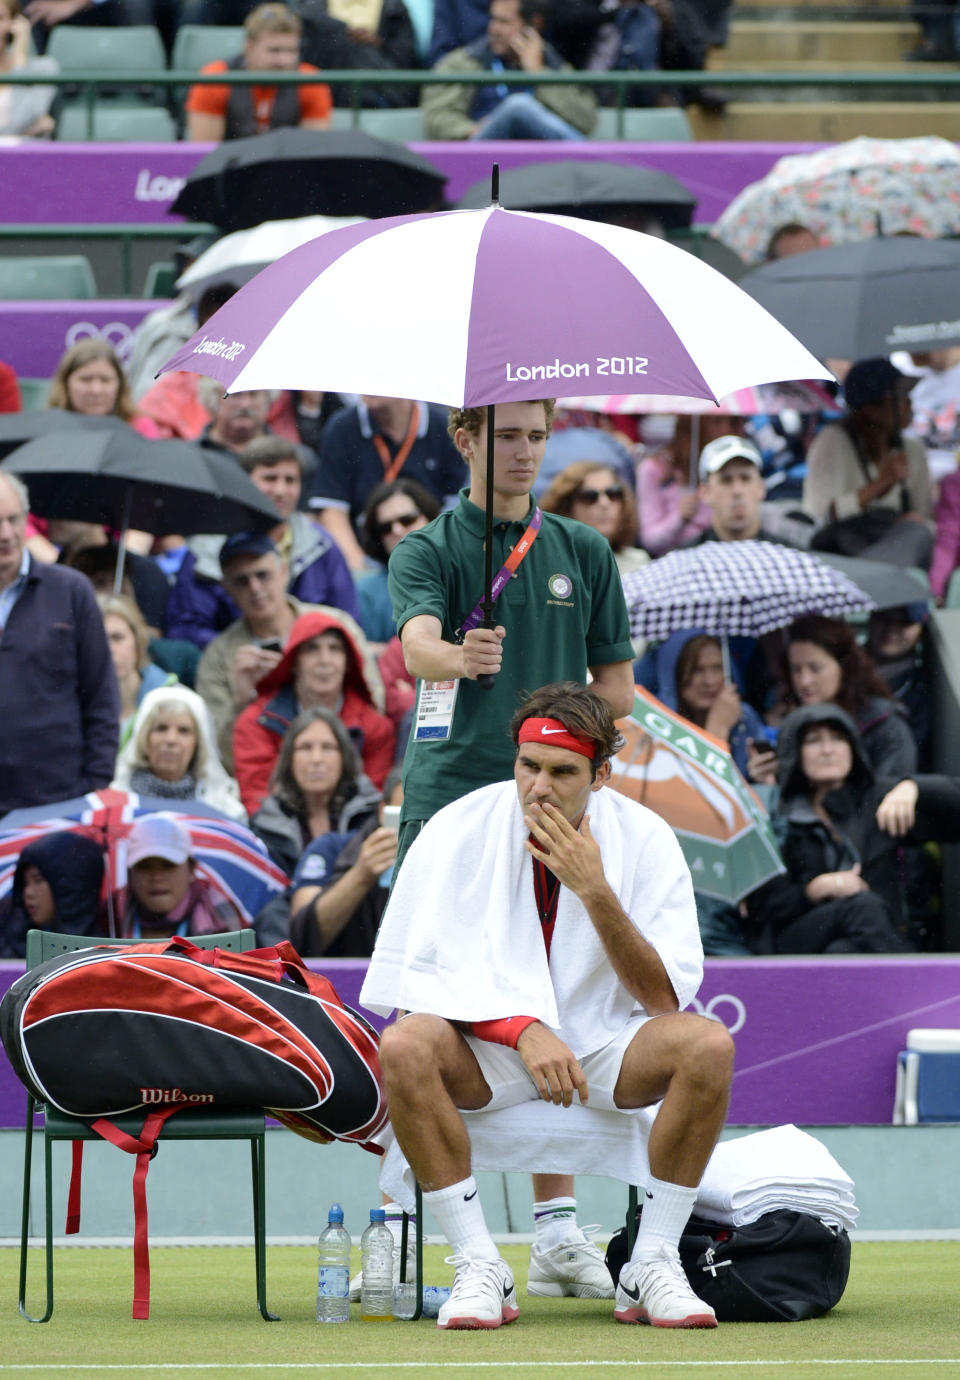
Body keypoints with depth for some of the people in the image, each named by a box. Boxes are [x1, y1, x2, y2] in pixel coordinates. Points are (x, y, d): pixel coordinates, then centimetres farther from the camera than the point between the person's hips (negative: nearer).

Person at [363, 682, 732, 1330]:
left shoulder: (645, 839, -7)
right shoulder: (459, 832, -9)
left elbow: (664, 998, -12)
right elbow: (418, 979, -11)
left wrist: (595, 892, -25)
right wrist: (523, 1029, -25)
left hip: (604, 1045, 1)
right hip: (487, 1047, -1)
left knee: (708, 1045, -28)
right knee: (405, 1046, -33)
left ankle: (652, 1266, -19)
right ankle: (479, 1268, -25)